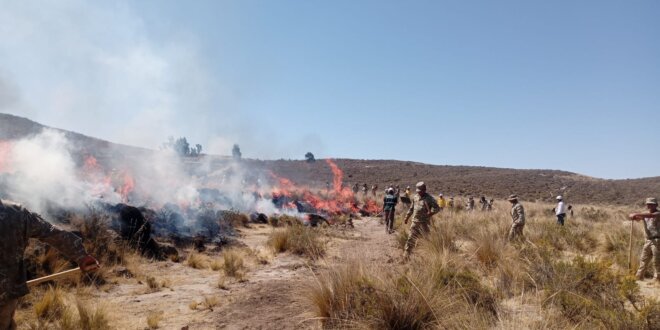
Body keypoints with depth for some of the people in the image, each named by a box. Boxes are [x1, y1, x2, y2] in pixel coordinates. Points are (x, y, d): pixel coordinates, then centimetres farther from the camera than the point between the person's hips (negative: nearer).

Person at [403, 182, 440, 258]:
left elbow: (437, 208, -11)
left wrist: (430, 213, -26)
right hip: (415, 221, 5)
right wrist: (407, 217, 17)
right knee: (411, 238, 4)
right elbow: (411, 208, 20)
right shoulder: (415, 197, 11)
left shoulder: (429, 199, -6)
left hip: (424, 223, -5)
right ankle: (406, 254, 6)